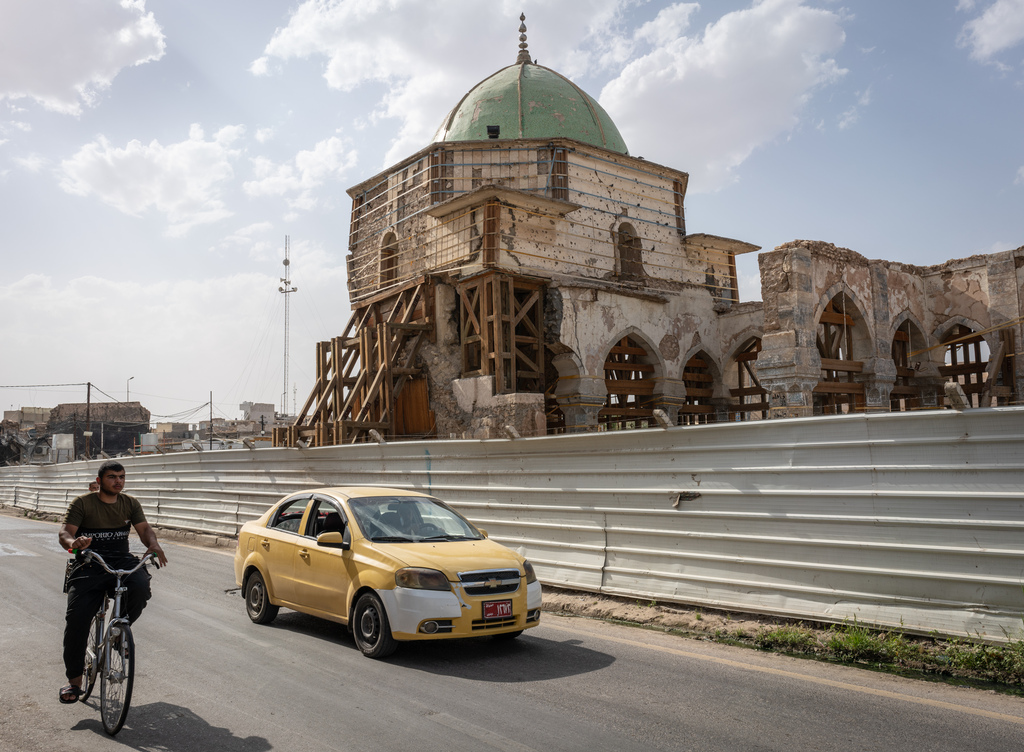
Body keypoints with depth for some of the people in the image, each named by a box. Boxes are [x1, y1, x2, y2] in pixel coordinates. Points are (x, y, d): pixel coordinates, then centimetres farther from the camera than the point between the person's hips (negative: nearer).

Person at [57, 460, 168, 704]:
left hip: (122, 561, 2)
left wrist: (153, 544, -22)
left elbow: (144, 528, 2)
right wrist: (74, 542, -33)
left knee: (141, 586, -30)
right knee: (76, 618, -16)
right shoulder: (83, 503, 1)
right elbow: (64, 533, -8)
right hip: (89, 565, -2)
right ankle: (74, 680, -2)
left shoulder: (130, 503, 11)